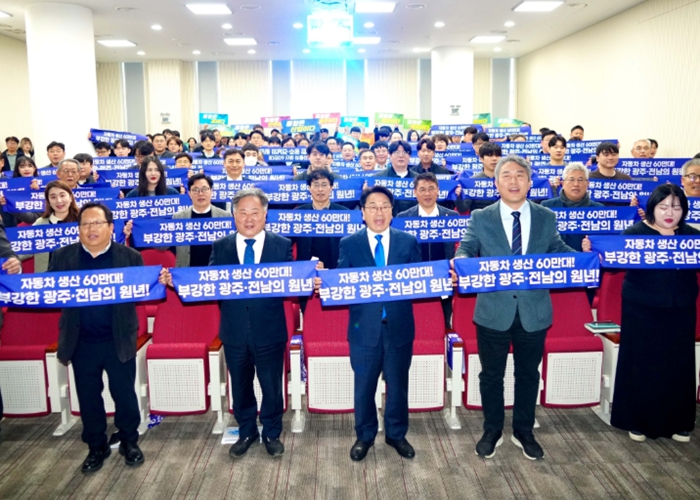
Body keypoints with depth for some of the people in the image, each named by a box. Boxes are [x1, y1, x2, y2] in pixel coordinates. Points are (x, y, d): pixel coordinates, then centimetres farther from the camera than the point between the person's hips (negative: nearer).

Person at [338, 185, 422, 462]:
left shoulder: (408, 242, 4)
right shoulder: (349, 244, 2)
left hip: (399, 326, 1)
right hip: (364, 327, -1)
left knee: (398, 384, 14)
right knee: (364, 385, 11)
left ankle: (396, 434, 34)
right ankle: (365, 436, 31)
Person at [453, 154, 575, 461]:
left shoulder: (546, 218, 4)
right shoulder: (480, 218, -2)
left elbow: (558, 251, 5)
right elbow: (467, 249, -7)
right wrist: (460, 260, -30)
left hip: (534, 311, 2)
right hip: (493, 311, -1)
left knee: (528, 374, 15)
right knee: (491, 375, 11)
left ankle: (523, 431, 35)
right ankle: (492, 431, 31)